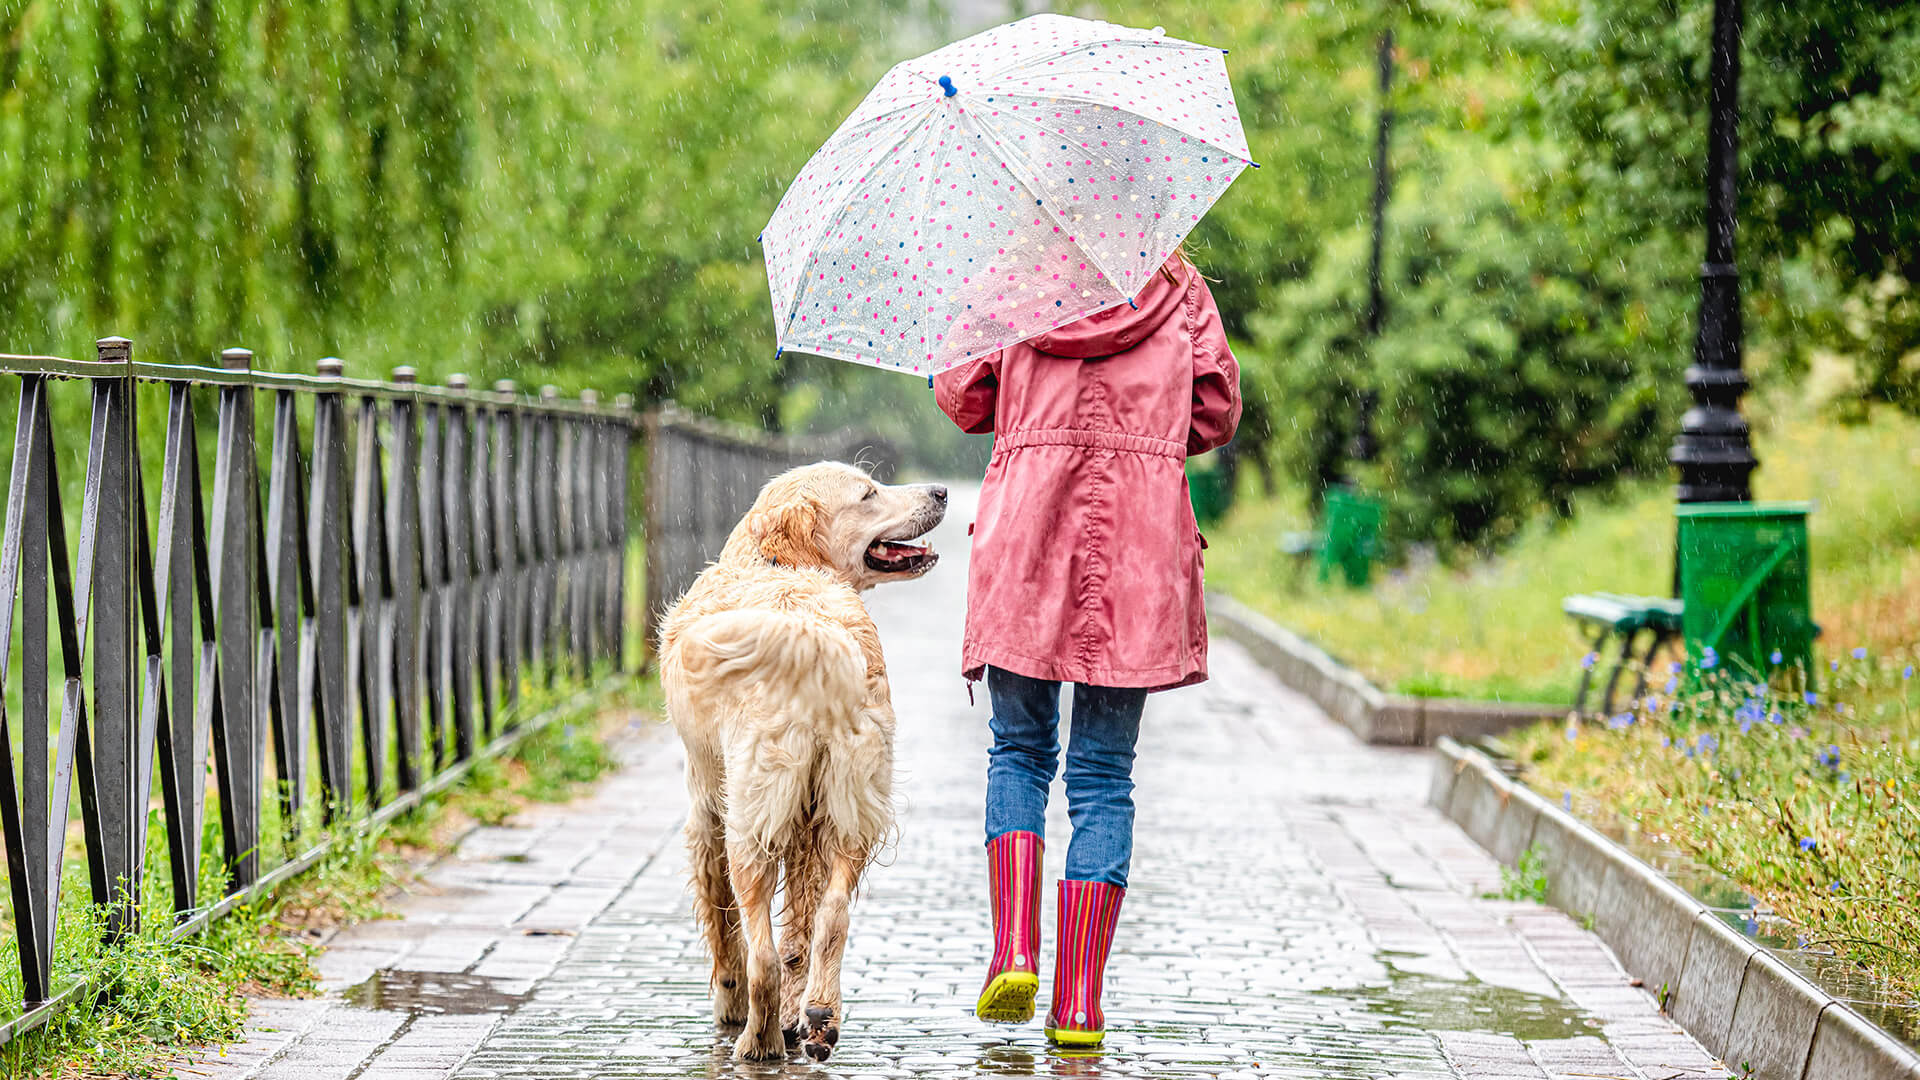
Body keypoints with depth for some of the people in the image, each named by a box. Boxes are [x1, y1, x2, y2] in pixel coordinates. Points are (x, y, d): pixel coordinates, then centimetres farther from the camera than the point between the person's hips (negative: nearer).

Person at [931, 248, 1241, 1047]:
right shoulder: (1177, 284, 10)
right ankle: (1078, 1003, -2)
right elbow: (1216, 410, 7)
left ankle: (1014, 949, -5)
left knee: (1018, 749, 16)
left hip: (1024, 531, 0)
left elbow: (960, 396, 7)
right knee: (1104, 773, 4)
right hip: (1143, 537, 0)